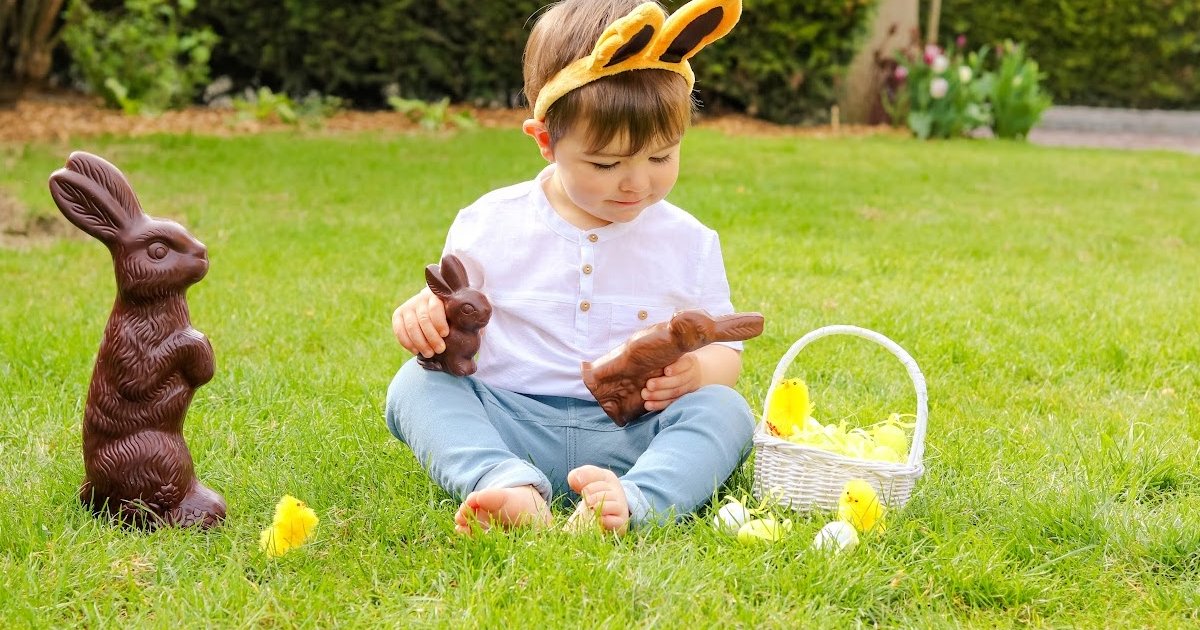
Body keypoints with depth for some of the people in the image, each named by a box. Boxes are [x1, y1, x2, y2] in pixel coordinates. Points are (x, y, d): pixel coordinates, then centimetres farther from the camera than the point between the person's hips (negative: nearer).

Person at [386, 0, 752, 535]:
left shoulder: (689, 244, 6)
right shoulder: (490, 225, 4)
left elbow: (726, 350, 10)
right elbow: (456, 320, 12)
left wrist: (697, 371, -15)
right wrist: (424, 314, -14)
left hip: (633, 436, 0)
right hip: (511, 424, 0)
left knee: (724, 410, -24)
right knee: (415, 385, -21)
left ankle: (630, 501, -52)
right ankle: (511, 488, -48)